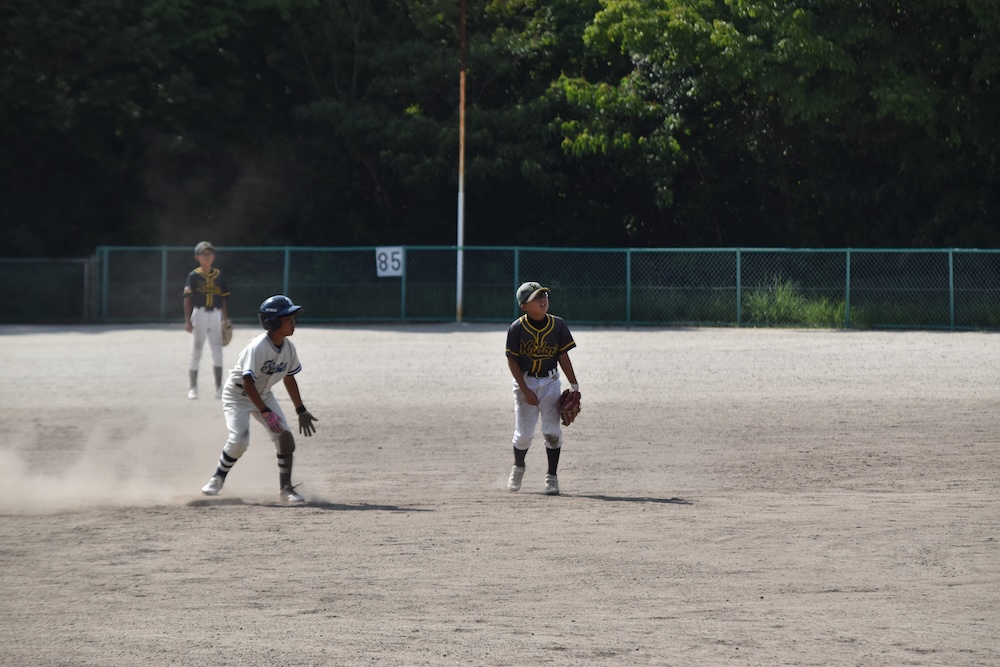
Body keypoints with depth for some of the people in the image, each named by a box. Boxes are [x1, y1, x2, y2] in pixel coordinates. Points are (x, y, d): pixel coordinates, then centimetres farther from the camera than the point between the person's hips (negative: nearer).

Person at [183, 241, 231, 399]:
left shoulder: (218, 275, 9)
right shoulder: (194, 276, -2)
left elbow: (223, 299, 11)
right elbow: (187, 298, -5)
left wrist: (226, 321, 9)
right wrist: (187, 320, -12)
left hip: (215, 315, 3)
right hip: (199, 314, -3)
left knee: (217, 351, 3)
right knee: (196, 351, 1)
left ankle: (219, 388, 8)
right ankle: (193, 388, 6)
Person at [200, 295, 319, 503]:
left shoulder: (288, 348, -8)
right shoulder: (258, 348, -30)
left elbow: (289, 378, 7)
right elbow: (248, 383, -32)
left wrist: (301, 411, 9)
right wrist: (266, 413, -38)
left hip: (263, 395, 6)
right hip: (237, 395, -6)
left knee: (285, 437, -8)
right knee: (239, 441, -22)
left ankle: (286, 488, 4)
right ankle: (217, 479, 3)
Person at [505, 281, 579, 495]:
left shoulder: (557, 325, -4)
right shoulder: (517, 329, -11)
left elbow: (563, 356, 3)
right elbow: (512, 360, -8)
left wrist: (574, 386, 1)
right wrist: (525, 390, -14)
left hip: (549, 382, 2)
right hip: (525, 382, -2)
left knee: (552, 431, -7)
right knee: (524, 433, 1)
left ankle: (552, 477, 4)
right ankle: (518, 468, 31)